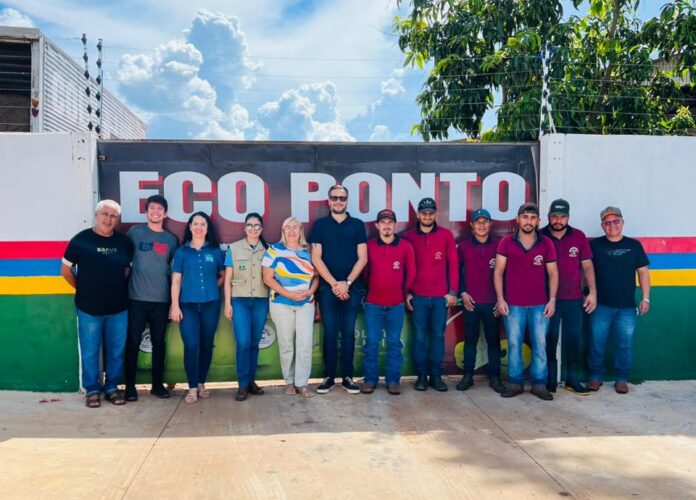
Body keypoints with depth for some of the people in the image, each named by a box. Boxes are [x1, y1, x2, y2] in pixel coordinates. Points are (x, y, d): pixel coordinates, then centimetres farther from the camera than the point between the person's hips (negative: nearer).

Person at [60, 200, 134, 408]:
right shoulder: (81, 239, -5)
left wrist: (119, 288, 5)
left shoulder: (124, 242, 2)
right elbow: (66, 270, 3)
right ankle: (92, 390, 22)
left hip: (118, 308, 2)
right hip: (89, 308, -2)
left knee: (116, 351, 10)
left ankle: (112, 387, 25)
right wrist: (83, 289, 4)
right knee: (90, 352, 7)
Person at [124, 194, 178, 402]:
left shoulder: (171, 239, 8)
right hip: (137, 298, -2)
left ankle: (158, 384, 19)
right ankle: (130, 386, 12)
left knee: (159, 342, 8)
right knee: (133, 342, 1)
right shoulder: (135, 232, 2)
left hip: (161, 299, 2)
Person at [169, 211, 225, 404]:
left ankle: (201, 383, 21)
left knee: (206, 345, 8)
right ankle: (192, 388, 2)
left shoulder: (216, 251, 6)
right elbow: (176, 280, 2)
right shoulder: (181, 252, 4)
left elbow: (224, 275, 16)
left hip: (210, 304, 1)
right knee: (191, 346, -7)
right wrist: (175, 305, -4)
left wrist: (213, 286, 1)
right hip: (188, 305, -1)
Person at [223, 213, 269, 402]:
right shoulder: (234, 248, 3)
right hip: (239, 300, -2)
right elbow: (228, 279, 3)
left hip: (261, 301, 2)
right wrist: (227, 303, -2)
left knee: (254, 343, 7)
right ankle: (243, 384, 2)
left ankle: (251, 380, 19)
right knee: (243, 343, -9)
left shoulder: (267, 250, 7)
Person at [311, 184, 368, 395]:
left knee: (348, 332, 5)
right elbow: (316, 258, -1)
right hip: (328, 287, 0)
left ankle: (347, 376, 13)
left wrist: (347, 283, -8)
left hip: (353, 287, 1)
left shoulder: (357, 225, 7)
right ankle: (329, 376, 12)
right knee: (330, 332, 3)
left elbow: (362, 258, 2)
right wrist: (333, 283, -9)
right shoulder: (320, 225, 5)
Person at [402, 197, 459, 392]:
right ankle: (421, 375, 14)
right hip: (417, 296, 0)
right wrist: (406, 292, 0)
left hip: (441, 296, 1)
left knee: (438, 335, 6)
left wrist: (453, 291, 0)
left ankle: (436, 375, 16)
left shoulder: (446, 235, 3)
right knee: (419, 336, 4)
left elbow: (453, 264, 3)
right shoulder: (408, 236, 3)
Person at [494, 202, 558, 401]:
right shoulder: (506, 242, 0)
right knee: (514, 344, 5)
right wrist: (500, 299, -5)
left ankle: (539, 384, 15)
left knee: (540, 345, 4)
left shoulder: (546, 244, 3)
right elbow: (498, 272, 1)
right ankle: (515, 382, 16)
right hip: (513, 305, -1)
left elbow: (553, 274, 6)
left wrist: (552, 300, -2)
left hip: (540, 305, 1)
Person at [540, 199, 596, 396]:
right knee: (549, 341, 6)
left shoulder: (579, 237, 2)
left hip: (574, 299, 2)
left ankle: (573, 380, 21)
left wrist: (592, 292, -1)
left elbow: (587, 266, 6)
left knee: (574, 340, 8)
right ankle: (549, 381, 17)